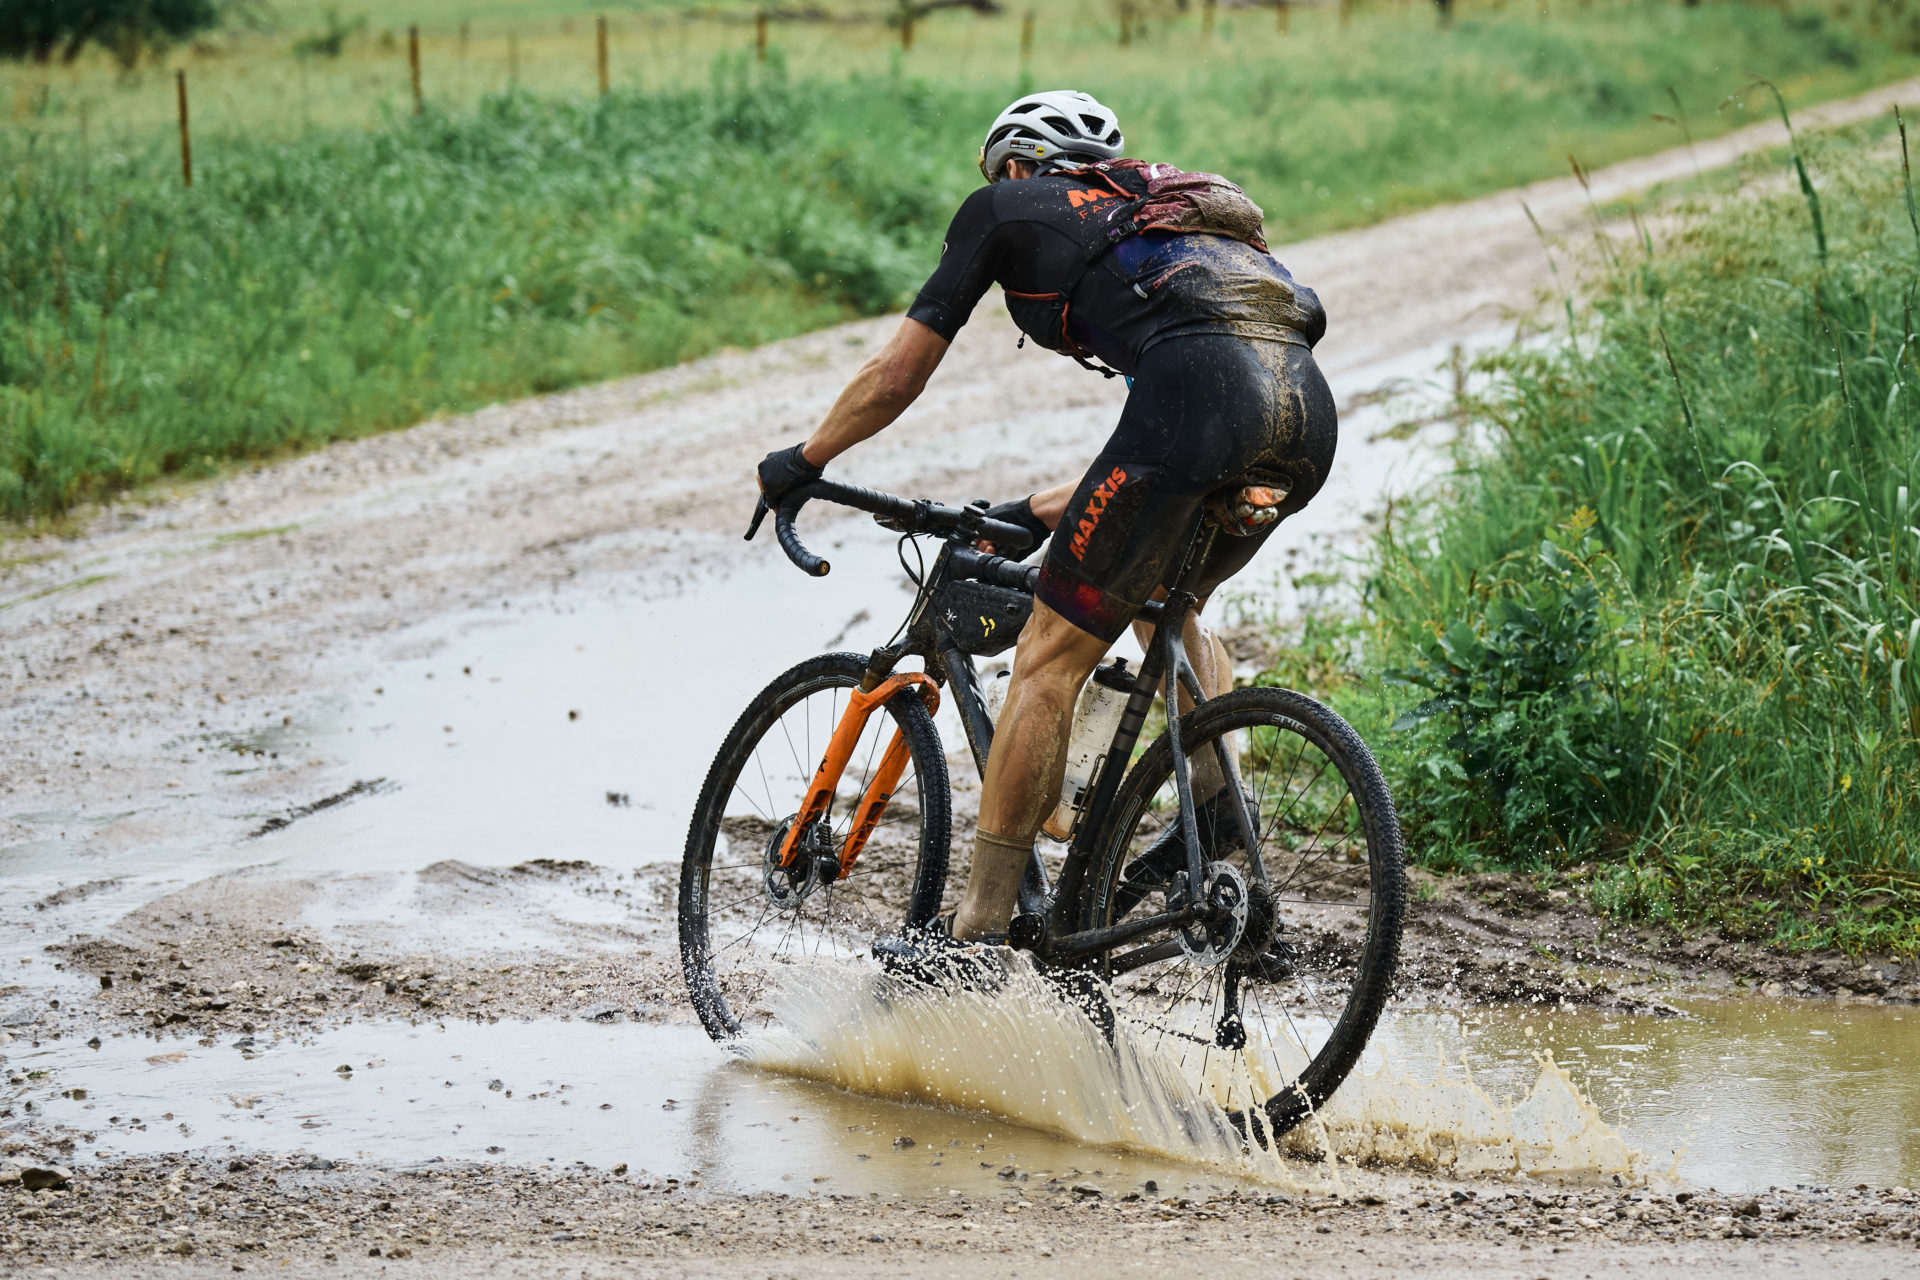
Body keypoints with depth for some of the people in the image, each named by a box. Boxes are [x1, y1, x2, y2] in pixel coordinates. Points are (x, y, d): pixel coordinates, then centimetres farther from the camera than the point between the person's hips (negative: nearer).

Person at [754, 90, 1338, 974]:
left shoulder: (1005, 209, 23)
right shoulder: (1156, 206, 40)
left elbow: (895, 376, 25)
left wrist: (801, 462, 40)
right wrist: (1041, 512, 52)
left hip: (1203, 391, -7)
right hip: (1309, 411, 7)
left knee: (1051, 657, 1)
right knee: (1160, 596, 33)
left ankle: (977, 932, 1)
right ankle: (1219, 809, 14)